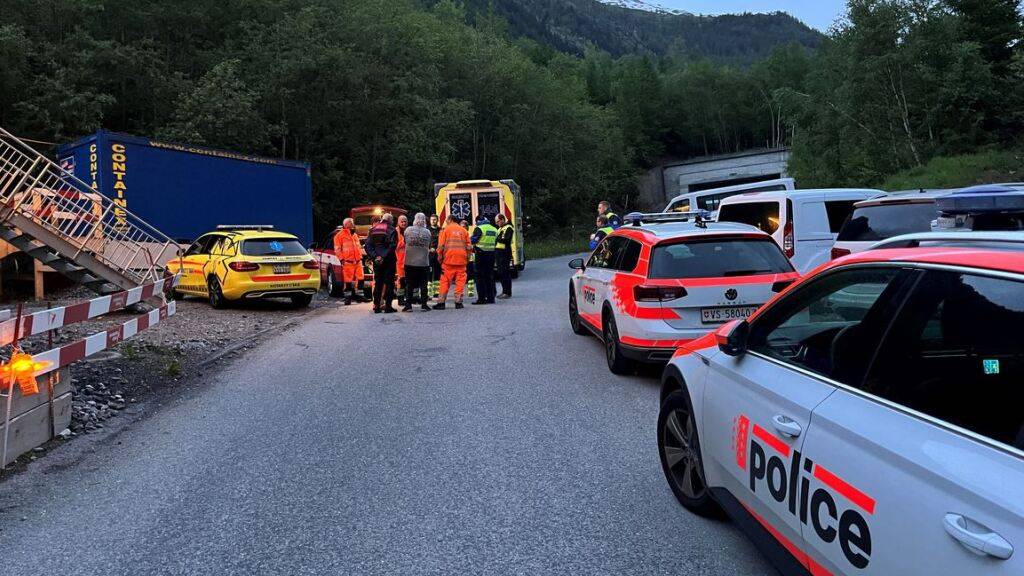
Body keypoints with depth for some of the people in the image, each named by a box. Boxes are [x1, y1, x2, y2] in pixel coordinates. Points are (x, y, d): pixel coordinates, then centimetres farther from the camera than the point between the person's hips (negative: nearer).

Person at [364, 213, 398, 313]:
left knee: (378, 283, 10)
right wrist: (384, 256, -16)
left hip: (377, 261, 4)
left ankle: (377, 306, 8)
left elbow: (368, 245, 1)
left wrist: (373, 256, -6)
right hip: (389, 260, -4)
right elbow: (392, 246, -15)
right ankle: (388, 306, -3)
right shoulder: (391, 230, -3)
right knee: (389, 283, 1)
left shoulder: (373, 230, 10)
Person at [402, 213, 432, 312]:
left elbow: (405, 242, 5)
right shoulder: (427, 232, -3)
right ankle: (423, 304, 8)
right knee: (423, 284, 7)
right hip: (424, 262, 0)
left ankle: (408, 305, 3)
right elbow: (428, 247, 3)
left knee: (409, 284, 5)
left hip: (410, 261, 0)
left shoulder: (408, 230, -5)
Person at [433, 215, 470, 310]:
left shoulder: (446, 229, 4)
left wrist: (440, 258, 6)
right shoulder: (464, 230, 12)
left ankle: (441, 302, 2)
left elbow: (441, 245, -1)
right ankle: (458, 301, 2)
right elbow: (468, 246, 9)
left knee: (445, 281, 3)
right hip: (461, 260, 2)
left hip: (448, 259, -2)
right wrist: (467, 259, 14)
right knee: (460, 281, 5)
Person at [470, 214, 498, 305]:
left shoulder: (479, 229, -9)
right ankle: (490, 298, 12)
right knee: (489, 276, 11)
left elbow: (473, 241, -12)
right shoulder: (494, 229, 12)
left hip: (480, 254, -6)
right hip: (491, 254, 6)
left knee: (480, 277, -1)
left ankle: (481, 298, -2)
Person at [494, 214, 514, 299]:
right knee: (500, 273, 11)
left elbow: (506, 240, -19)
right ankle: (504, 291, 19)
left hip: (505, 253, -9)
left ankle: (508, 293, -6)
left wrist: (497, 238, -10)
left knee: (505, 273, -8)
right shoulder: (500, 228, 23)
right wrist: (496, 238, 2)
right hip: (498, 252, 9)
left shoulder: (508, 228, -8)